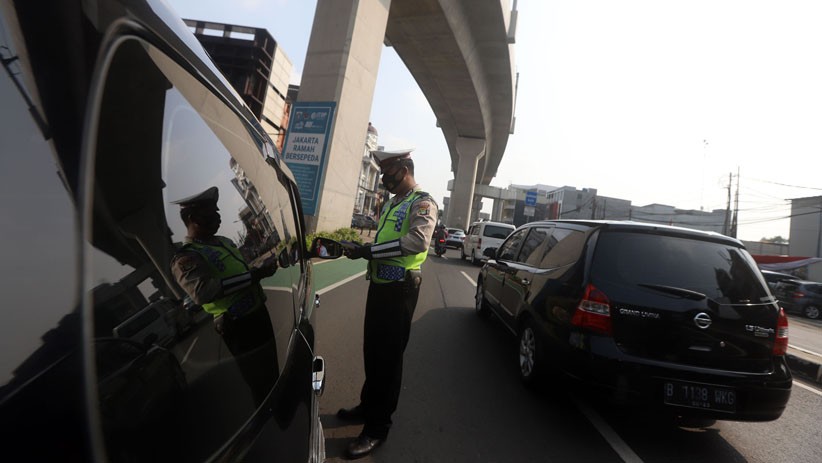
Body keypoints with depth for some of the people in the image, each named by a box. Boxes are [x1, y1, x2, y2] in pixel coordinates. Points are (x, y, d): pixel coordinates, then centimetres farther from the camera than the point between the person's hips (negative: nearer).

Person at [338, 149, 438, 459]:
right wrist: (361, 249, 2)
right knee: (372, 350, 19)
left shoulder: (422, 203, -11)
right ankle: (368, 406, 39)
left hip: (400, 289, -8)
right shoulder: (391, 203, 17)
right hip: (379, 283, 8)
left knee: (389, 356, 3)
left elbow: (417, 241, -27)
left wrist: (368, 251, -24)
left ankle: (377, 427, 20)